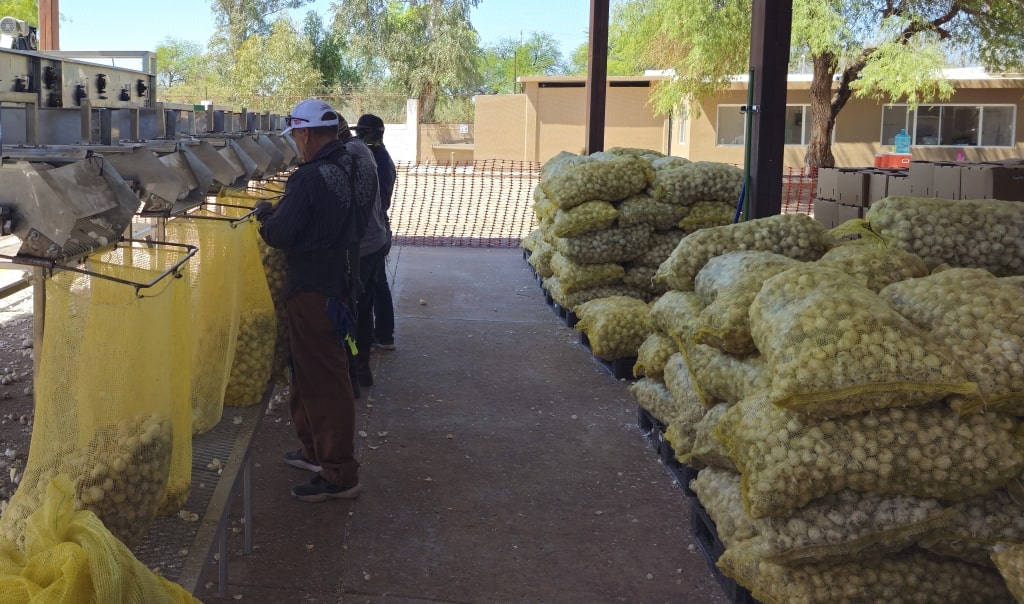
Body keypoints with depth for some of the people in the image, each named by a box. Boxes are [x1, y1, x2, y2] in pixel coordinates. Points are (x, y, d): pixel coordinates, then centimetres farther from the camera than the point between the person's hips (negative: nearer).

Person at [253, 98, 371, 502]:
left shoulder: (308, 179, -21)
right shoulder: (349, 171, 7)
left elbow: (280, 236, -21)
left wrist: (266, 215, 1)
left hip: (313, 292, -9)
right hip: (339, 282, 9)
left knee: (322, 381, -3)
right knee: (310, 373, 22)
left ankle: (340, 476, 4)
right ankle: (317, 452, 34)